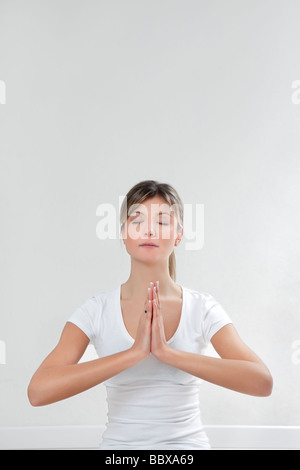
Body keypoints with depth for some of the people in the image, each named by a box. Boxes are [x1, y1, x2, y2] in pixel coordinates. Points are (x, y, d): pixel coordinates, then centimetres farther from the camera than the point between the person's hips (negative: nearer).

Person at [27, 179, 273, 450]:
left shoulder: (203, 308, -4)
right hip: (119, 442, 1)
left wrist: (168, 353, -22)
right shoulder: (97, 309, -5)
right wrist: (135, 353, -22)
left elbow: (262, 382, -16)